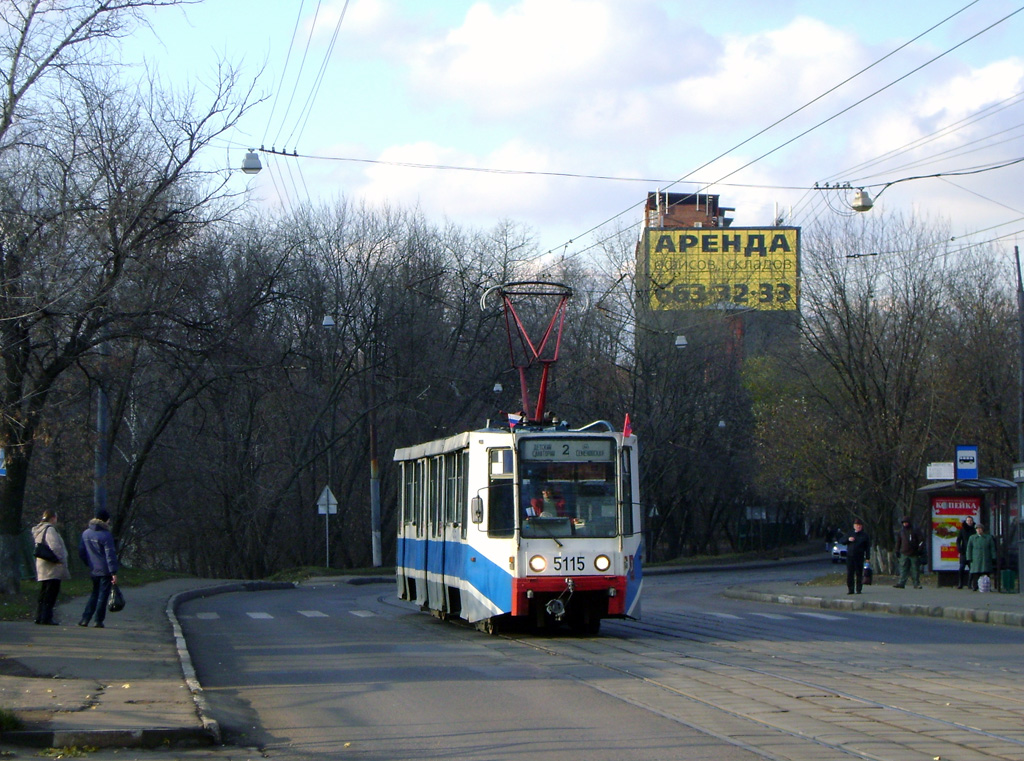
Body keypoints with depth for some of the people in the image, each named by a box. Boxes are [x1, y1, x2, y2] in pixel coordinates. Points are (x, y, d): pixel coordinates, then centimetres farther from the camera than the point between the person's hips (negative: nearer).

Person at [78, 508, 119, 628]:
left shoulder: (85, 533, 5)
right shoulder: (106, 535, -14)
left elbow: (81, 553, 12)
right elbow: (110, 555, -16)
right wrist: (114, 572, -15)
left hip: (93, 570, 6)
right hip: (105, 571, -6)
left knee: (94, 594, 18)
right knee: (103, 595, 3)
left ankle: (85, 619, 9)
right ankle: (99, 621, 3)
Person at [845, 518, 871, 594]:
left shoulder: (864, 535, 7)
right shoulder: (850, 534, 15)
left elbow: (867, 547, 5)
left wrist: (867, 557, -3)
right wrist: (848, 539, -5)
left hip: (859, 557, -2)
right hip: (850, 556, 2)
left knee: (859, 574, -1)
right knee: (849, 574, -1)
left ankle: (858, 589, 6)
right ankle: (851, 589, 4)